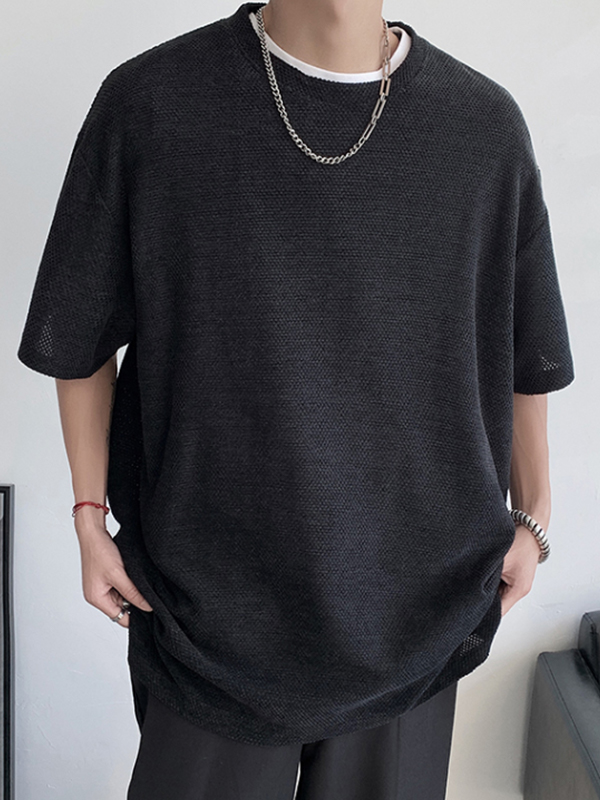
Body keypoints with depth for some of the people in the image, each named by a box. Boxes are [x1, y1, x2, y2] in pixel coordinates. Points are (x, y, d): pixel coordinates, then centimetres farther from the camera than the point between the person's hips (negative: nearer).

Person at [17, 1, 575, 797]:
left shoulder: (486, 123, -4)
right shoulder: (147, 103, -9)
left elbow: (520, 351, 6)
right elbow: (82, 335, 0)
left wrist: (531, 518, 8)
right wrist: (90, 521, 1)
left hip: (411, 599, 2)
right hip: (215, 584, -1)